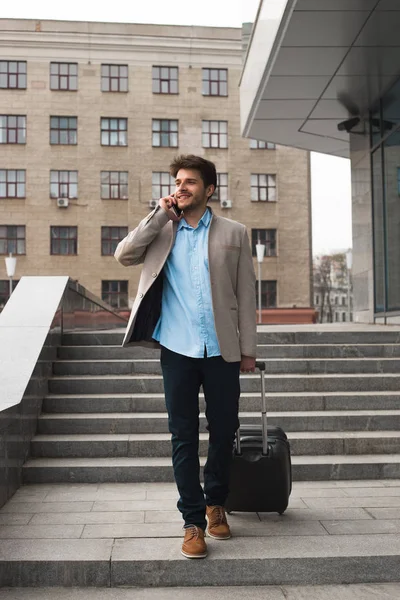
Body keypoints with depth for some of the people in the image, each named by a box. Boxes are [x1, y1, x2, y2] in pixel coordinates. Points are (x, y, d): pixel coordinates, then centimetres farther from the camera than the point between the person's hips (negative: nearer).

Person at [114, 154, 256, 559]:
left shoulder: (233, 233, 6)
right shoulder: (161, 232, 9)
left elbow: (246, 294, 5)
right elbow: (124, 255, -6)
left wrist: (248, 348, 1)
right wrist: (160, 215, -7)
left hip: (221, 350, 0)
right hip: (177, 348, 0)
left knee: (224, 431, 9)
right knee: (183, 436, 3)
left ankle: (215, 503, 33)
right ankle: (193, 521, 14)